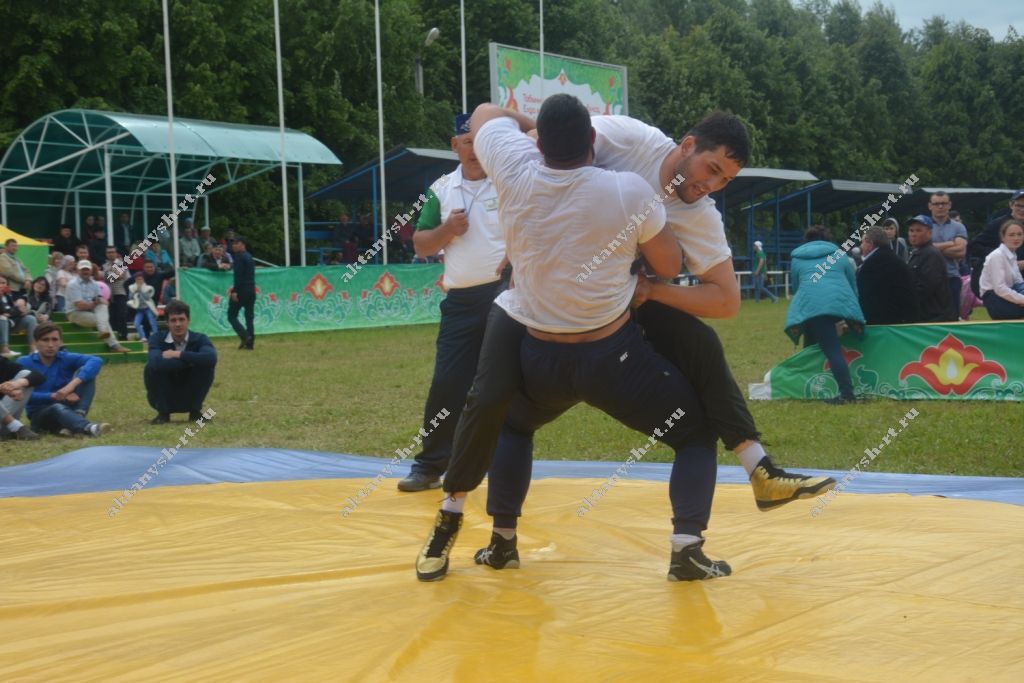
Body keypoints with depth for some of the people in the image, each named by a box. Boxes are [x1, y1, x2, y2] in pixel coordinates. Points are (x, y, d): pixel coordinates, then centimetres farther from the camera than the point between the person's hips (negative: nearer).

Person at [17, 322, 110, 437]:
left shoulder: (66, 358, -2)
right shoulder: (24, 363, -4)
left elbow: (96, 361, -21)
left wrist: (72, 384, -34)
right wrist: (54, 396, -26)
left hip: (67, 407, 3)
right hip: (40, 414, -3)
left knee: (84, 371, -15)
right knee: (57, 408, -39)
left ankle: (78, 414, -34)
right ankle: (88, 428, -67)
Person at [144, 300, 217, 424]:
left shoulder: (199, 339, -12)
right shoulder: (157, 338, -14)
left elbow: (211, 358, -36)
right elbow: (157, 363, -36)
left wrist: (178, 354, -30)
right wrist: (191, 359, -30)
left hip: (190, 398, 0)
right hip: (164, 398, 0)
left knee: (206, 366, -23)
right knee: (151, 367, -26)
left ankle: (195, 411, -5)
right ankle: (163, 413, -8)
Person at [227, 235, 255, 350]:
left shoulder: (239, 256, -10)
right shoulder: (249, 257, 17)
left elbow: (238, 274, -19)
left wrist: (235, 291, -20)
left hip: (242, 291, -8)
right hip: (251, 290, 8)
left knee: (231, 315, -1)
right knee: (249, 317, 8)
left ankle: (245, 336, -17)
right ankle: (250, 343, 4)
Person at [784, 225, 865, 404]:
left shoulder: (797, 258, 25)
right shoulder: (839, 255, 28)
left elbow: (796, 287, 31)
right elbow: (853, 284, 31)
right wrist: (850, 317, 40)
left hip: (811, 305, -3)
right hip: (841, 302, 3)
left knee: (832, 350, -8)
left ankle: (847, 393, -12)